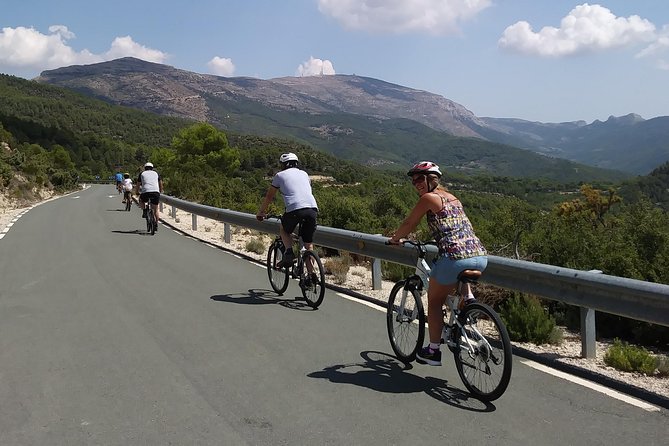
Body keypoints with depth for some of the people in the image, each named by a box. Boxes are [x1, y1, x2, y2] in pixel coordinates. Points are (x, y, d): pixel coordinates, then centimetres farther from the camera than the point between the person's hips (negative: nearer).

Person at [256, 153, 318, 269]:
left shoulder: (280, 175, 18)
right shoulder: (304, 174, 29)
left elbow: (269, 197, 26)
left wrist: (261, 212, 40)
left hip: (294, 209, -3)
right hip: (313, 208, 3)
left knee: (284, 230, 27)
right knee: (309, 245, 14)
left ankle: (289, 252, 3)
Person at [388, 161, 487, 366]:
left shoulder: (428, 198, 1)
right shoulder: (453, 198, 22)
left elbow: (409, 224, 8)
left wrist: (394, 239, 25)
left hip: (456, 258, -7)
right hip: (481, 257, 7)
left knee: (434, 301, 14)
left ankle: (433, 351, 19)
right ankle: (468, 297, 20)